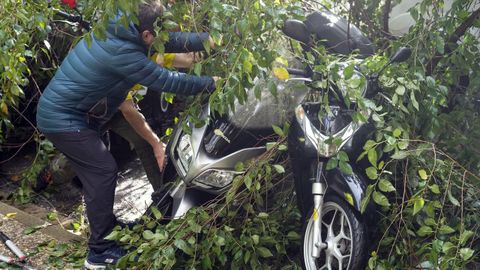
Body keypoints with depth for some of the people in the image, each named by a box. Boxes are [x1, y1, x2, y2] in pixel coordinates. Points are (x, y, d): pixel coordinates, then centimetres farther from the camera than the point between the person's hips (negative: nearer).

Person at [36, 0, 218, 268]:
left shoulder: (118, 30, -1)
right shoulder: (122, 53, -29)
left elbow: (173, 41, 2)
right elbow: (169, 81, -24)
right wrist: (212, 83, -15)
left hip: (63, 111, 10)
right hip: (62, 119, -10)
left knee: (98, 169, 19)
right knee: (104, 170, -7)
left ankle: (106, 222, 37)